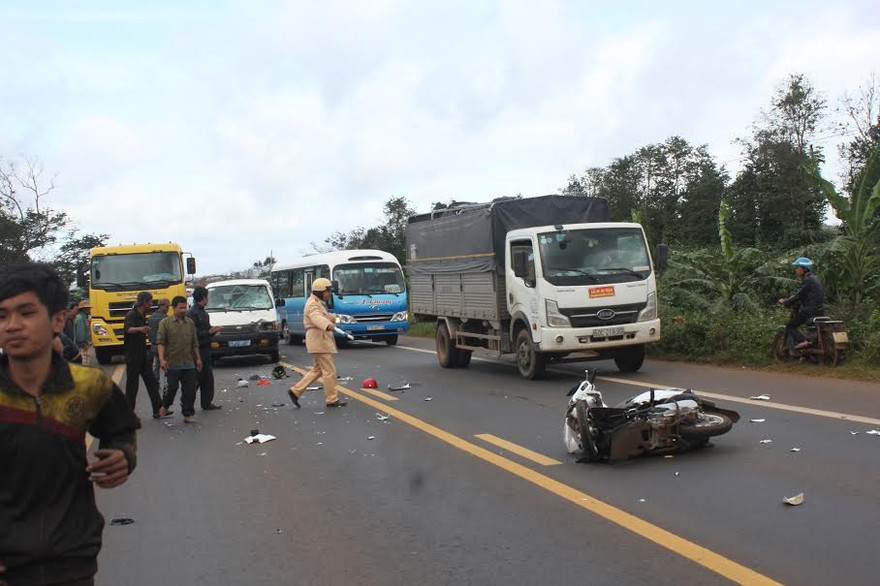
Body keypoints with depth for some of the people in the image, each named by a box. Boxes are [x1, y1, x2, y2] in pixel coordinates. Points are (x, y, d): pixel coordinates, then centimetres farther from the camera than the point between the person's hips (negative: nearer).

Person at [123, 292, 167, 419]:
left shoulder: (142, 315, 14)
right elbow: (127, 329, -36)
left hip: (143, 354, 9)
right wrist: (139, 329, -54)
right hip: (133, 356, -8)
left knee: (151, 382, 3)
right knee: (132, 384, -2)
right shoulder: (131, 315, -14)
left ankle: (158, 410, 1)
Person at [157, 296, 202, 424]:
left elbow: (195, 343, 17)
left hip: (189, 364, 4)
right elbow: (160, 342, -7)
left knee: (189, 390, 2)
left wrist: (198, 358, 14)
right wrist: (162, 359, -16)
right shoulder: (165, 323, -2)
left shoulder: (190, 323, 11)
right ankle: (164, 406, 27)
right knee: (172, 387, 0)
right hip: (172, 364, -4)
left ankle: (188, 414, 9)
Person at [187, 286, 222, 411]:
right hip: (197, 350, -9)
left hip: (205, 349, 9)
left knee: (208, 377, 11)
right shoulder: (192, 313, -14)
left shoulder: (203, 313, 15)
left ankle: (207, 403, 17)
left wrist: (213, 330, 6)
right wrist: (208, 332, -19)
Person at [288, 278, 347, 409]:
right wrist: (328, 326, -56)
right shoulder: (313, 304, -15)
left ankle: (296, 391, 17)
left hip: (322, 340, 11)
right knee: (329, 371, -5)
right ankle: (332, 399, 1)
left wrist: (334, 318, 57)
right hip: (319, 340, -11)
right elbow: (317, 318, -37)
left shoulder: (318, 303, 18)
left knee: (318, 369, 16)